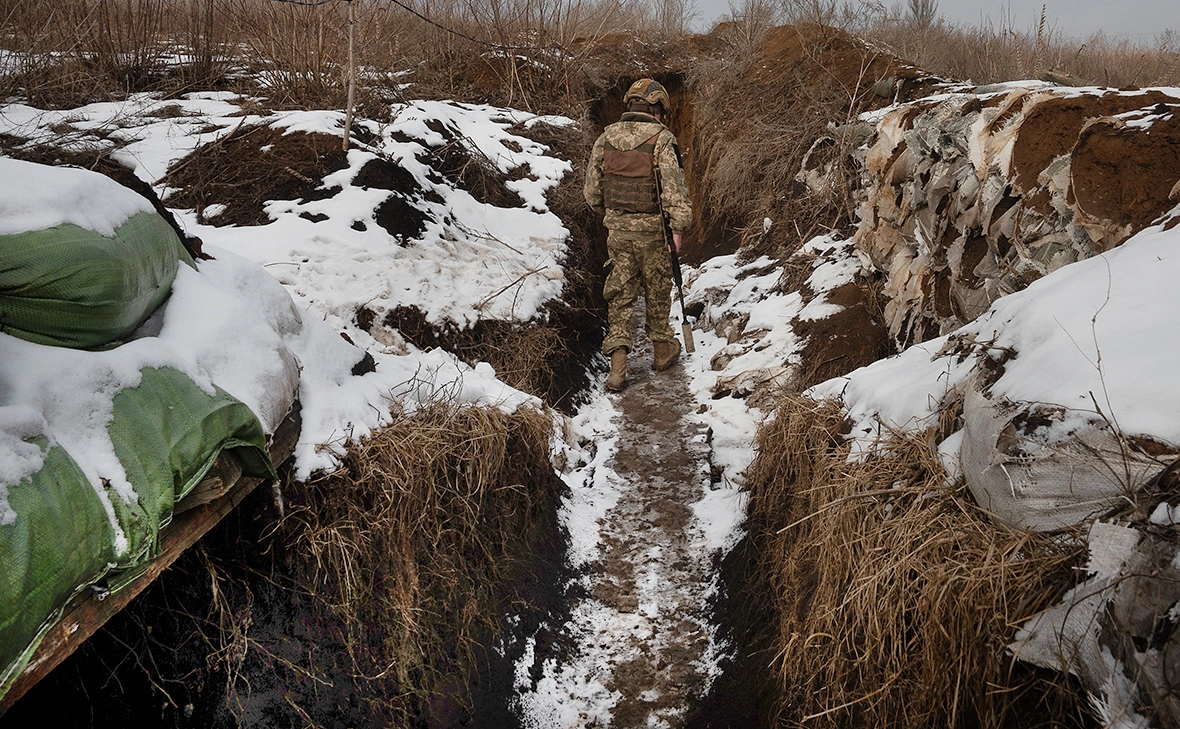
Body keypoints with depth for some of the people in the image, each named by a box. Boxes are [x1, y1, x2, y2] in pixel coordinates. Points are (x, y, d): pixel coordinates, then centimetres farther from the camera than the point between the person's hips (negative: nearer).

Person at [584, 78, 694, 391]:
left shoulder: (606, 137, 2)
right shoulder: (661, 139, -12)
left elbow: (591, 189, 8)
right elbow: (674, 186, -18)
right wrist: (679, 226, -13)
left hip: (617, 228, 3)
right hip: (653, 229, -3)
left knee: (619, 294, 8)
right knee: (657, 292, 14)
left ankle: (617, 361, -1)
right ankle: (662, 350, 30)